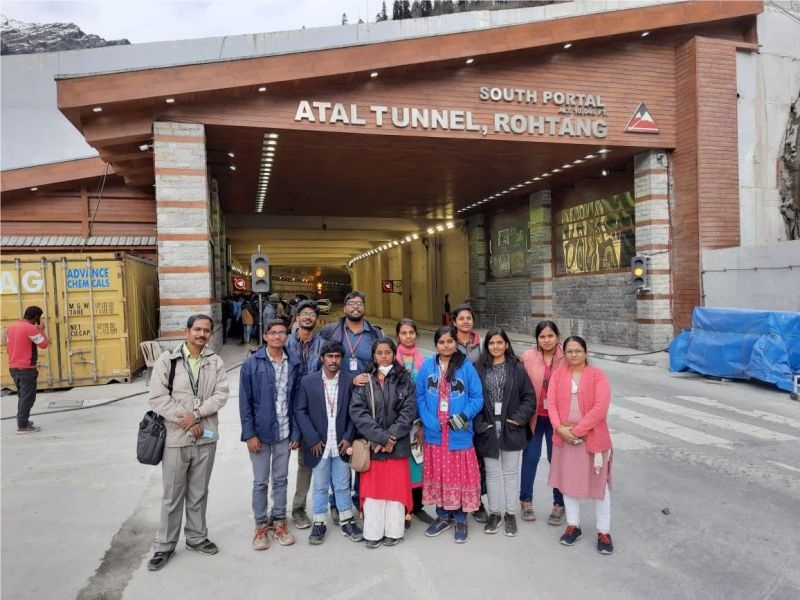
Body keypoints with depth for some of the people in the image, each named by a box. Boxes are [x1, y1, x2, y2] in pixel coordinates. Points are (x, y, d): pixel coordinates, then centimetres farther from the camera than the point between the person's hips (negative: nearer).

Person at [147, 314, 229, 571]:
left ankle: (197, 537, 34)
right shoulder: (167, 360, -6)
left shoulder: (216, 362, 1)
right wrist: (185, 420, -14)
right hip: (176, 438, -2)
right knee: (172, 496, 9)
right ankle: (164, 545, 26)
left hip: (206, 438, 2)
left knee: (199, 494, 17)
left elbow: (221, 394, -6)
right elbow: (157, 398, -11)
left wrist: (196, 414, -18)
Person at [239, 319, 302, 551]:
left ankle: (279, 521, 30)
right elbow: (245, 401, -7)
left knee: (281, 480, 14)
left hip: (284, 433, 2)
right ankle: (261, 525, 25)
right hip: (260, 433, -2)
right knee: (261, 482, 10)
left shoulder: (293, 365, 0)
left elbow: (295, 401, 2)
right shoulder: (251, 364, -8)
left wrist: (296, 432, 0)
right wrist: (249, 434, -11)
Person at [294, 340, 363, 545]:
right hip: (318, 445, -1)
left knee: (343, 486, 12)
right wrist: (313, 439, -10)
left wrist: (348, 437, -6)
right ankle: (319, 523, 26)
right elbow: (300, 412, -5)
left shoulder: (349, 381, -1)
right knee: (320, 487, 12)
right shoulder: (308, 381, -4)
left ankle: (347, 522, 26)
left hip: (341, 444, 1)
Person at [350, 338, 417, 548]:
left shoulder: (404, 379, 3)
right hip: (371, 444, 0)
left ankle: (393, 531, 18)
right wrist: (380, 437, -16)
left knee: (395, 487, 5)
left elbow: (409, 410, -4)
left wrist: (391, 437, -13)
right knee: (372, 488, 5)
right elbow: (357, 411, -7)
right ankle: (373, 532, 16)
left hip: (398, 444, 0)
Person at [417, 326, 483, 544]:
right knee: (438, 475, 14)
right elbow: (420, 397, 0)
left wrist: (464, 416, -18)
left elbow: (477, 397, -4)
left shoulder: (466, 366, -5)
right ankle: (443, 516, 31)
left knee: (460, 475, 7)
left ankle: (460, 520, 24)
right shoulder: (427, 366, 0)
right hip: (435, 432, 2)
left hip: (459, 434, -2)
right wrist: (429, 422, -11)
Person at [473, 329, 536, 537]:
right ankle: (494, 513, 26)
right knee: (492, 472, 11)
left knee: (510, 471, 11)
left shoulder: (517, 368, -2)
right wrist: (479, 423, -10)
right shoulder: (479, 369, -3)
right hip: (488, 429, 0)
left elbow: (529, 397, -1)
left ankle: (510, 514, 26)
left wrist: (519, 418, -10)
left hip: (511, 429, 0)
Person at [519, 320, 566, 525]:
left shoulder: (565, 359, -5)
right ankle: (526, 500, 30)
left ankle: (559, 504, 28)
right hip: (534, 416, 0)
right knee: (530, 458, 11)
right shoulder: (528, 357, -6)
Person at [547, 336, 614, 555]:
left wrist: (577, 430, -17)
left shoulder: (597, 375, -7)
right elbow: (551, 403, -1)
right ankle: (573, 525, 30)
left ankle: (604, 532, 21)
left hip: (593, 438, -3)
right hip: (564, 437, 3)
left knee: (599, 484, 7)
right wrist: (560, 428, -16)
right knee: (567, 481, 13)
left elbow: (600, 408, -15)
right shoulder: (558, 375, 4)